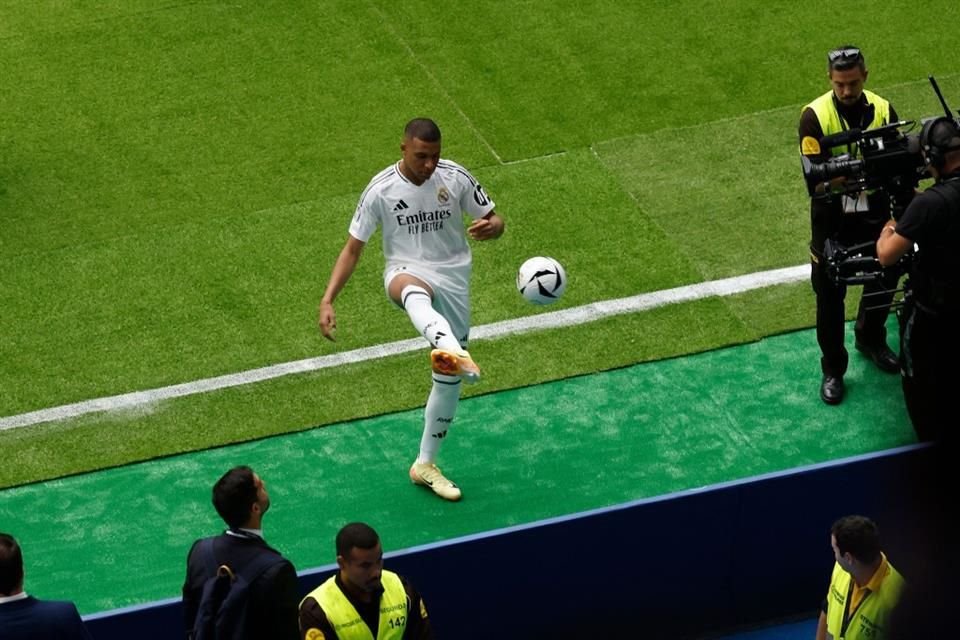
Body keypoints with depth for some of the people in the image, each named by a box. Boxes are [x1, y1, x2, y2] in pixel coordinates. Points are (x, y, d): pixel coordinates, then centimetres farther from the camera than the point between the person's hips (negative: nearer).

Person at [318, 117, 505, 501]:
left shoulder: (455, 178, -5)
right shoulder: (381, 190, -9)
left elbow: (494, 220, 4)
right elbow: (353, 248, -2)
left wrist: (490, 227, -23)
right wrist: (328, 300, -11)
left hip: (453, 279, 4)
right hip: (406, 272, -4)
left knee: (448, 378, 8)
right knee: (414, 292, -44)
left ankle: (425, 464, 26)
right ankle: (452, 352, -77)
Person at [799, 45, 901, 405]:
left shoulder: (882, 111, -5)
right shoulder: (815, 116, -15)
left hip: (876, 215, 3)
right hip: (832, 220, -3)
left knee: (883, 281, 21)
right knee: (830, 296, 5)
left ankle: (870, 339, 49)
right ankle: (832, 370, 21)